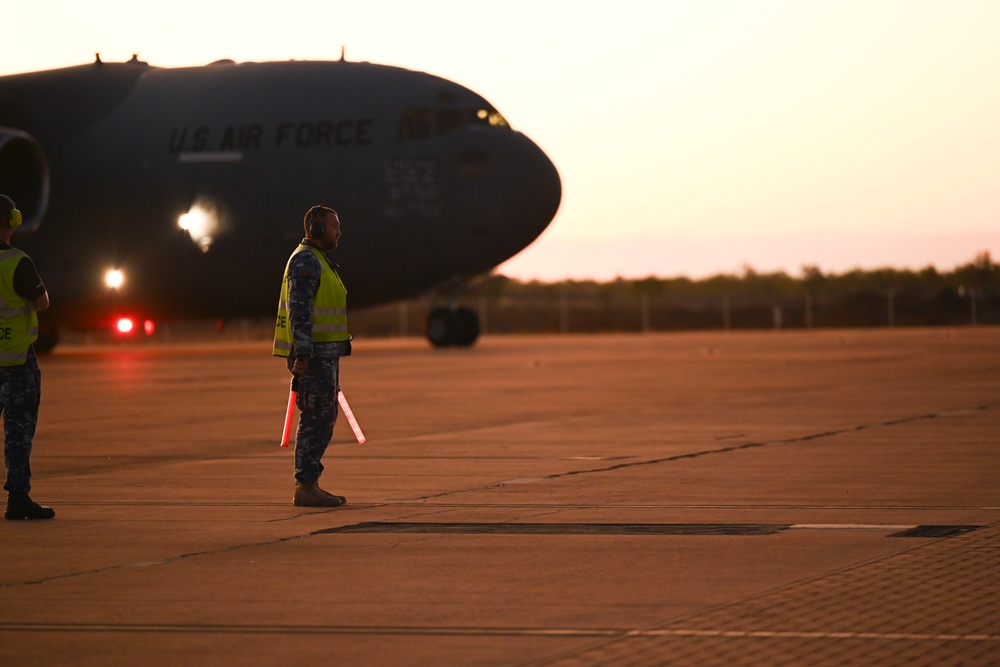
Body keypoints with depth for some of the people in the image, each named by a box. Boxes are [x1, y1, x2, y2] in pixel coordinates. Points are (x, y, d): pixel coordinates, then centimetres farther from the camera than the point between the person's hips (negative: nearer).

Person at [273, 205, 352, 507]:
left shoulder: (317, 261, 20)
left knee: (323, 419, 11)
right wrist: (302, 355, -26)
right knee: (316, 418, -9)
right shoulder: (305, 260, -13)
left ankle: (309, 485, 13)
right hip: (314, 353, -11)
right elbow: (299, 309, -21)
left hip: (324, 352, 11)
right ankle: (306, 488, -8)